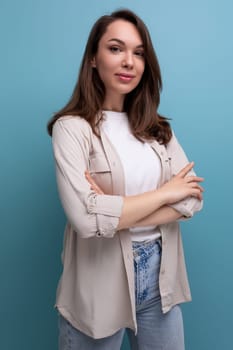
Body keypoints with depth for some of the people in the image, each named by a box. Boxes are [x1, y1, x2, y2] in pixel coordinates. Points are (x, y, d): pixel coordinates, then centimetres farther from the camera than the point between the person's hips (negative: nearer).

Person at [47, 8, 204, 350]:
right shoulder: (72, 127, -12)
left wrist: (119, 212, -18)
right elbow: (86, 218, -24)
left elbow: (192, 198, -4)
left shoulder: (157, 128, 5)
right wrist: (165, 193, -14)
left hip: (160, 277, 5)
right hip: (101, 284, -4)